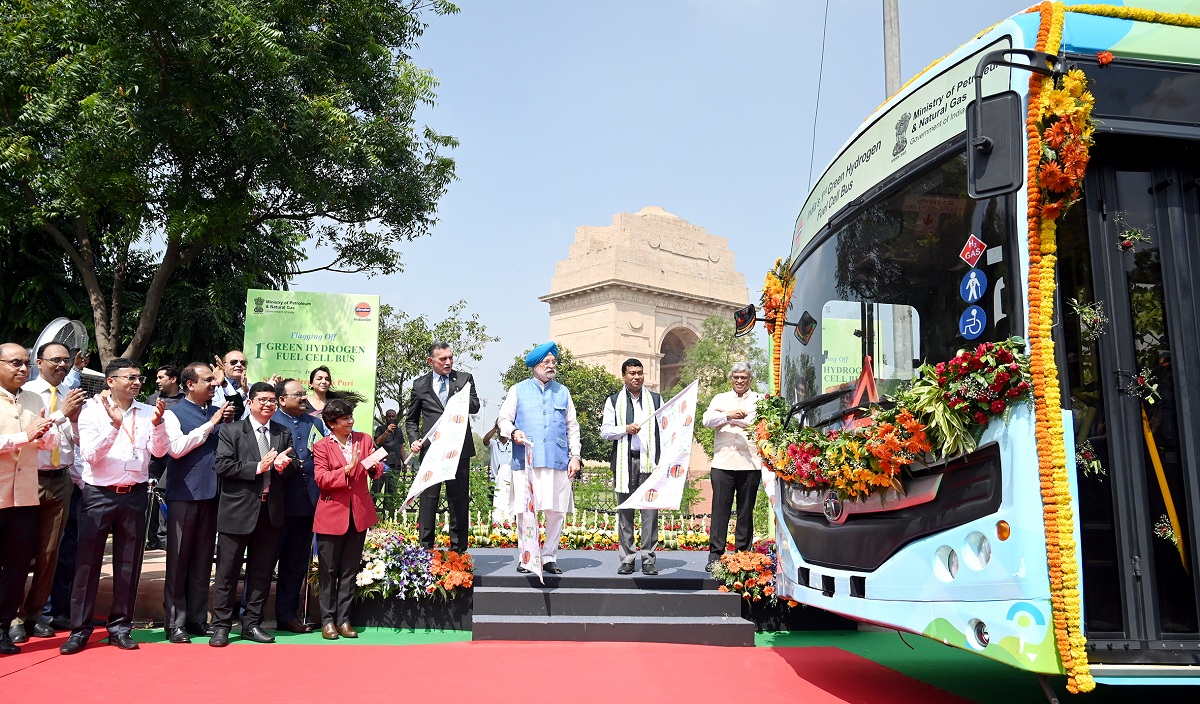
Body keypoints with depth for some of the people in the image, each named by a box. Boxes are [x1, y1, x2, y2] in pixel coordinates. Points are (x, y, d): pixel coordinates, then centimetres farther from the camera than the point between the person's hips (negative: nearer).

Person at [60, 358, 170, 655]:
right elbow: (90, 455, -13)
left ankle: (119, 627, 17)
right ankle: (79, 629, 10)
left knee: (129, 564, 7)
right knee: (87, 562, 1)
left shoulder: (147, 412, 5)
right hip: (99, 494, -3)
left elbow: (160, 450, -5)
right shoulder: (93, 411, -3)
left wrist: (157, 424, -22)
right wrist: (114, 424, -25)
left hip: (134, 495, 3)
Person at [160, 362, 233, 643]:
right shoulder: (174, 413, -2)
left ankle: (198, 619, 18)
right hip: (184, 494, -5)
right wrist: (210, 425, -13)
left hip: (211, 494, 5)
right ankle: (175, 623, 7)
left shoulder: (217, 412, 13)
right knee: (178, 560, 0)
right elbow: (176, 447, -17)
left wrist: (228, 424, -2)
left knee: (203, 560, 10)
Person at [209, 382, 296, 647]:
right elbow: (222, 466, -11)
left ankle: (252, 623, 20)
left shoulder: (283, 434, 12)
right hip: (238, 510, -4)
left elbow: (291, 470, 9)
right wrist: (258, 467, -16)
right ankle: (221, 625, 12)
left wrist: (282, 465, -13)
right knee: (227, 571, 2)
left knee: (261, 571, 9)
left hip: (270, 511, 4)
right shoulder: (231, 431, 0)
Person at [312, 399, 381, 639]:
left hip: (359, 513, 3)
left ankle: (343, 619, 16)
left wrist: (374, 465, -16)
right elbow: (321, 479, -11)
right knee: (329, 572, 4)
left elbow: (376, 471, 7)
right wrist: (347, 469, -23)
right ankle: (327, 620, 14)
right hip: (332, 515, -3)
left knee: (350, 570, 8)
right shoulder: (321, 446, -2)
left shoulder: (364, 439, 7)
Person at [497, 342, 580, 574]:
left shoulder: (563, 392, 18)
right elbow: (504, 418, 8)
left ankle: (549, 558, 10)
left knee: (556, 511, 0)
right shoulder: (518, 390, 12)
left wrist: (575, 456, 8)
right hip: (526, 461, -2)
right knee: (526, 511, -5)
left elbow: (572, 427, 17)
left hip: (558, 461, 2)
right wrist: (513, 431, -14)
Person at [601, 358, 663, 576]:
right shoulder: (614, 401, 11)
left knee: (650, 510, -4)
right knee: (625, 511, 2)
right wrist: (625, 429, -11)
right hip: (624, 462, 0)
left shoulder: (656, 399, 14)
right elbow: (605, 431, 6)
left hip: (650, 461, 0)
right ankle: (627, 559, 8)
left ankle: (648, 558, 2)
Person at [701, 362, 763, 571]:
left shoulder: (759, 400, 11)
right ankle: (715, 555, 2)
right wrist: (728, 415, -18)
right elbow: (707, 420, -1)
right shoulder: (720, 399, 16)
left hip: (750, 463, 0)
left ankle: (743, 554, 13)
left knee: (746, 511, 4)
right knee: (720, 509, -2)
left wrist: (728, 417, -3)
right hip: (723, 462, 1)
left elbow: (760, 422, -7)